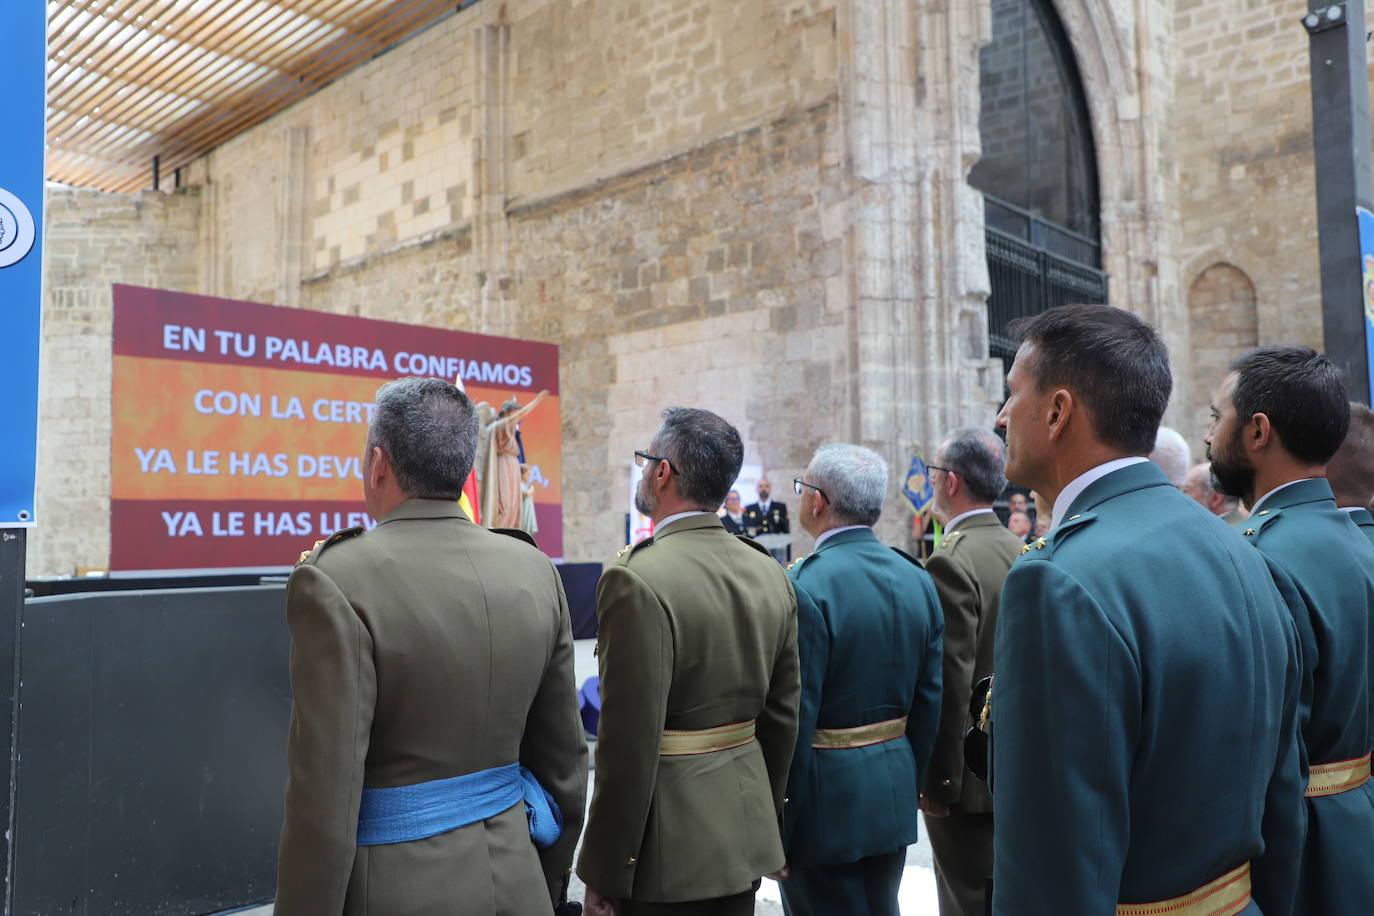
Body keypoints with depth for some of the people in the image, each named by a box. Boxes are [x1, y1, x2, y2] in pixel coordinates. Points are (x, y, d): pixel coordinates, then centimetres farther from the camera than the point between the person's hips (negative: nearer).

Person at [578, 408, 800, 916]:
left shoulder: (635, 580, -20)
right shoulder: (770, 574, 2)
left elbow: (631, 745, -20)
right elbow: (782, 716, 8)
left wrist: (604, 873, -10)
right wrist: (764, 820, 19)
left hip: (670, 850, -6)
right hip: (746, 838, 7)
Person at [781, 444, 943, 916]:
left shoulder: (805, 586, -20)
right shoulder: (917, 579, 2)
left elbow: (795, 719, -20)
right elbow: (929, 704, 7)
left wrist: (775, 826, -10)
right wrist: (908, 785, 17)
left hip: (825, 804, -7)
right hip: (893, 798, 7)